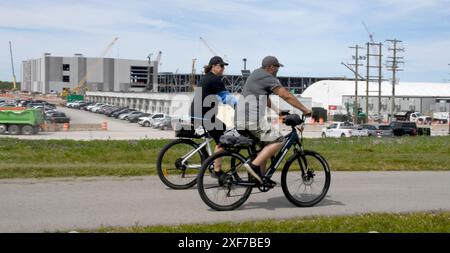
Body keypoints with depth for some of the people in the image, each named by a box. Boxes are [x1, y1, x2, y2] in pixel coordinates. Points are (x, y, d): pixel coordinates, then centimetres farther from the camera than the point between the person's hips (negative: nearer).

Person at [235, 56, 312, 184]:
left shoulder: (256, 74, 22)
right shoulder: (267, 78, -8)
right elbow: (287, 96, -10)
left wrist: (277, 110, 35)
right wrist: (305, 110, -5)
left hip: (241, 118, 10)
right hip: (253, 119, -10)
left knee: (266, 143, 21)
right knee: (278, 140, -10)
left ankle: (261, 176, 18)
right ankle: (254, 165, -18)